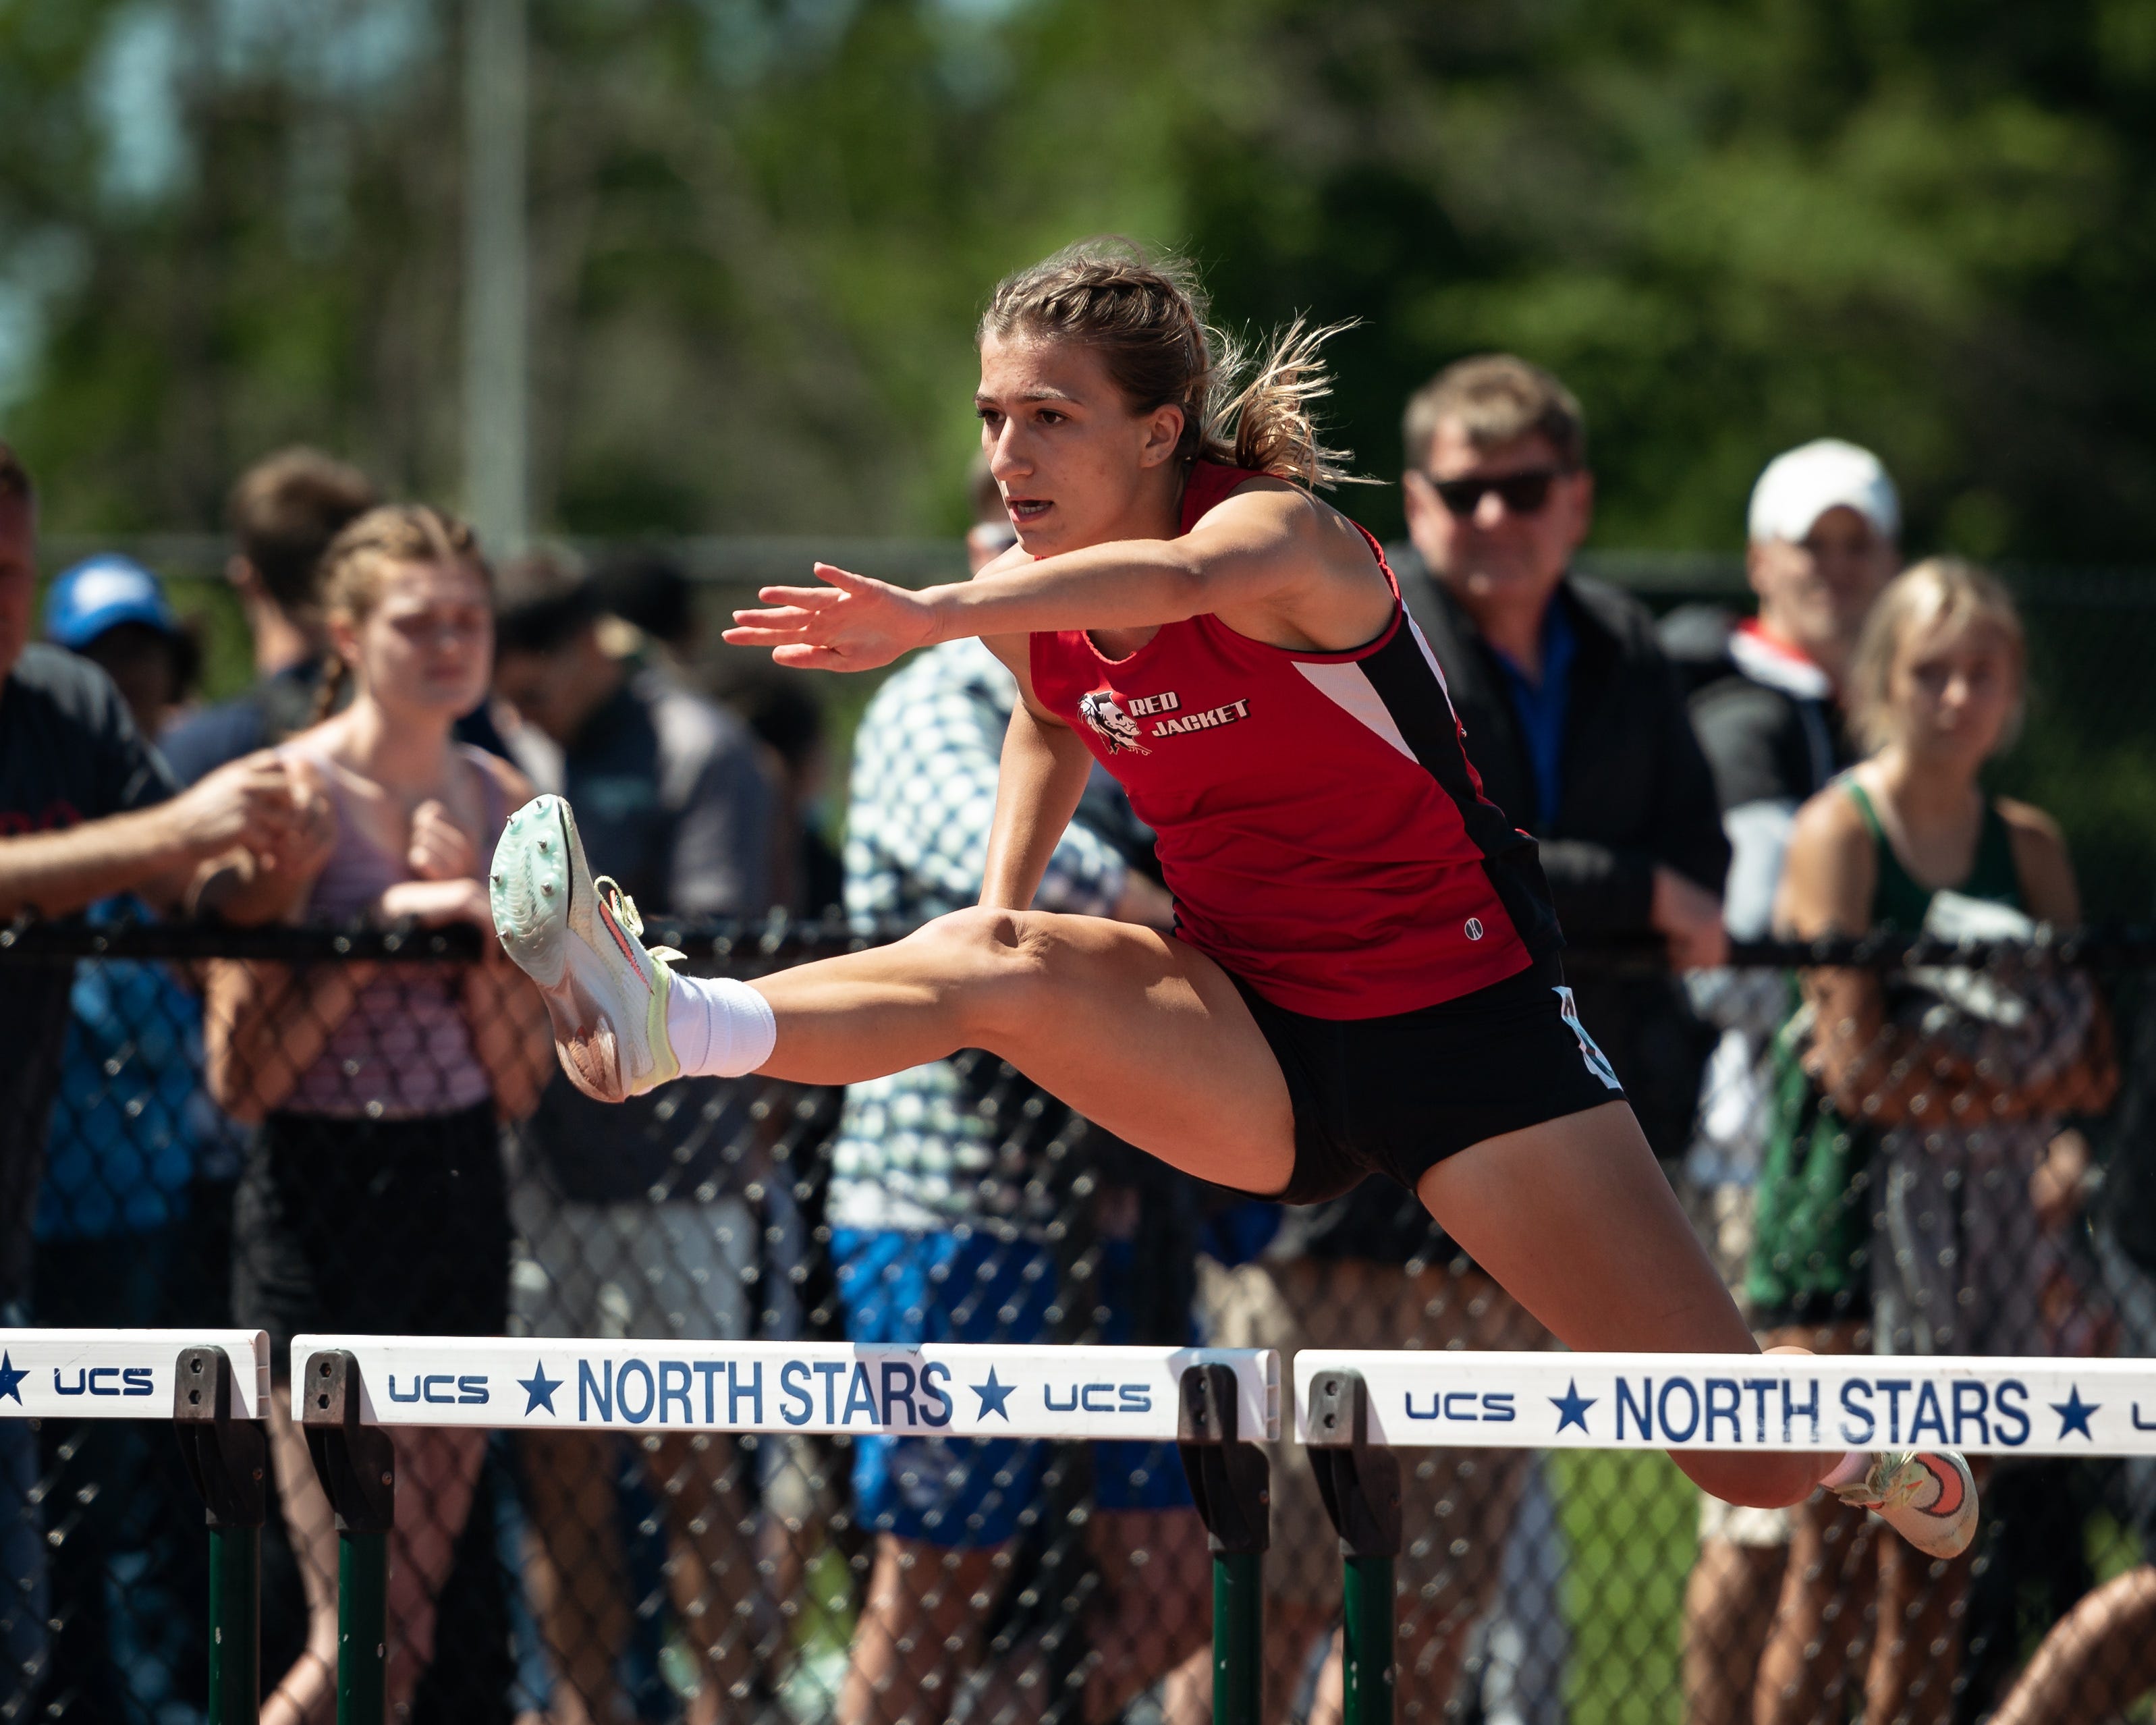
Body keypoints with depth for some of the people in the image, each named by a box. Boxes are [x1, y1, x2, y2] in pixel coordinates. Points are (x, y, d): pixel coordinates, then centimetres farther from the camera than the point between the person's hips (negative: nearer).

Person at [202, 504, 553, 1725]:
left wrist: (478, 918, -7)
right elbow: (239, 1077, -13)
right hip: (325, 1205, -6)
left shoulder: (501, 805, 8)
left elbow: (522, 1085, 7)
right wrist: (378, 928, -19)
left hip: (462, 1199, 6)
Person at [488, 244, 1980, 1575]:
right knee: (990, 964, -26)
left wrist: (932, 620, -62)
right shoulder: (1034, 610, -1)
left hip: (1457, 1014, -5)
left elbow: (1178, 577, -48)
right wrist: (1004, 897, 10)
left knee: (1751, 1463, -8)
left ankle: (1871, 1450, 25)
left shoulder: (1281, 535, -21)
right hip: (1255, 1056, 5)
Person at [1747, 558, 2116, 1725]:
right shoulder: (1840, 831, -4)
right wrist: (2011, 1077, -6)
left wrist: (1946, 1079, -11)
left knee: (1935, 1580, 5)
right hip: (1853, 1204, -5)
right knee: (1833, 1563, -9)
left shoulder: (2028, 847, 11)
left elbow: (2093, 1071, 4)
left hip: (1981, 1219, 5)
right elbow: (1857, 1066, -13)